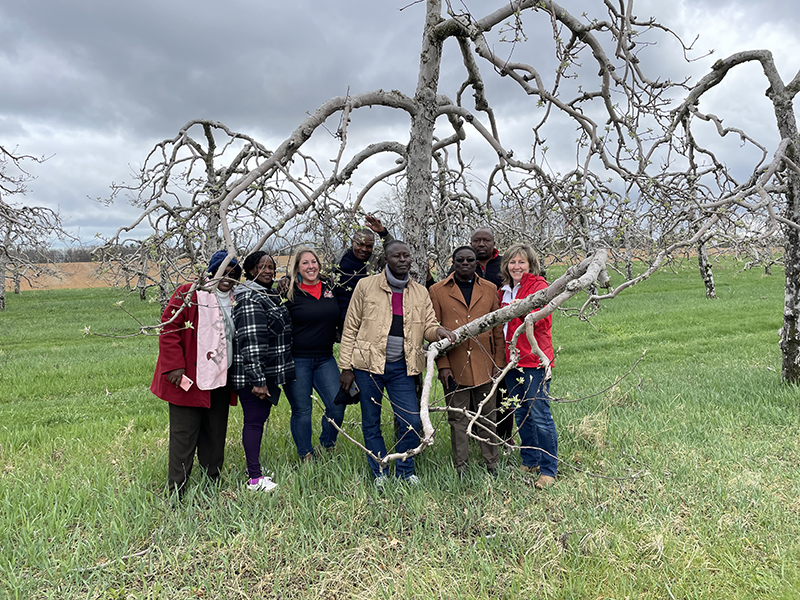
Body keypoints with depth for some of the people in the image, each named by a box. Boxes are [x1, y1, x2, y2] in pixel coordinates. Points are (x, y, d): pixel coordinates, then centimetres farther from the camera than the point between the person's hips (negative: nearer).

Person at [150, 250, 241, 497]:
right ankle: (177, 492, 10)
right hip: (189, 380, -6)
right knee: (184, 435, -1)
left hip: (220, 381, 6)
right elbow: (168, 329, -10)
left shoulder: (233, 301, 15)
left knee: (215, 435, 13)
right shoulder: (188, 293, -6)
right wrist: (174, 366, -17)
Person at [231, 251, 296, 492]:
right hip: (252, 374, -10)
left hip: (269, 373, 10)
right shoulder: (249, 298, -16)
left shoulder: (266, 295, 16)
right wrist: (257, 380, -24)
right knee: (254, 421, -3)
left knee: (260, 419, 15)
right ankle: (255, 479, 4)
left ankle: (254, 468, 27)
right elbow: (250, 343, -22)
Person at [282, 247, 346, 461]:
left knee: (337, 405, -2)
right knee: (301, 410, 4)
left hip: (325, 359, 4)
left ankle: (327, 447, 22)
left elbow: (342, 320, 23)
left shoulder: (330, 289, 9)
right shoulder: (289, 293, -4)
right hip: (297, 361, -4)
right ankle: (306, 456, 21)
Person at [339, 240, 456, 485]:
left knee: (412, 422, 0)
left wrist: (438, 330, -16)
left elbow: (428, 327, 10)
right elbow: (350, 328, 0)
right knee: (371, 424, 9)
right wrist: (346, 367, -3)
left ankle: (405, 471, 23)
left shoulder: (420, 293, 7)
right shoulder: (366, 286, -1)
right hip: (368, 364, -2)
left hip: (401, 367, 2)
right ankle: (379, 474, 27)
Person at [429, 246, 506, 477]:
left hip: (484, 366, 2)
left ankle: (492, 466, 22)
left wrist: (499, 363, 2)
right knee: (458, 419, 7)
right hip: (454, 368, -1)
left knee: (487, 419, 10)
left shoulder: (490, 290, 9)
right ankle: (460, 469, 18)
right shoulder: (438, 291, 3)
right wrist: (442, 366, -6)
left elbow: (498, 329, 9)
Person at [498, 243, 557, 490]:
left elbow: (544, 321, -16)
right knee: (521, 414, 13)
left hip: (534, 359, -7)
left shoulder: (539, 286, -3)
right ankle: (530, 462, 26)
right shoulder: (503, 291, 15)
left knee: (540, 415, -6)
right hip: (511, 360, 7)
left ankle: (548, 470, 5)